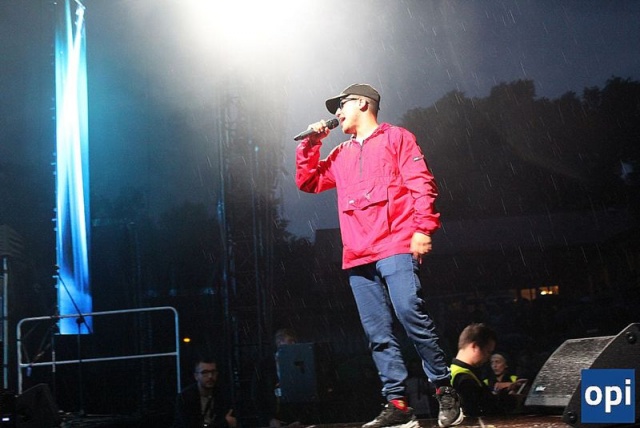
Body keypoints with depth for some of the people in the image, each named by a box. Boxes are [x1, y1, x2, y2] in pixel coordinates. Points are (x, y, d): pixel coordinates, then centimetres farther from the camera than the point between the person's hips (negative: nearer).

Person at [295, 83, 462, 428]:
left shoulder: (396, 138, 9)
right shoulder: (341, 155, 26)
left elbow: (421, 184, -1)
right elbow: (308, 182, 27)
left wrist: (422, 227, -14)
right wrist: (310, 143, 16)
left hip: (395, 247, -6)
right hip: (357, 257, 6)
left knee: (411, 315, -19)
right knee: (378, 334, 0)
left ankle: (446, 392, -9)